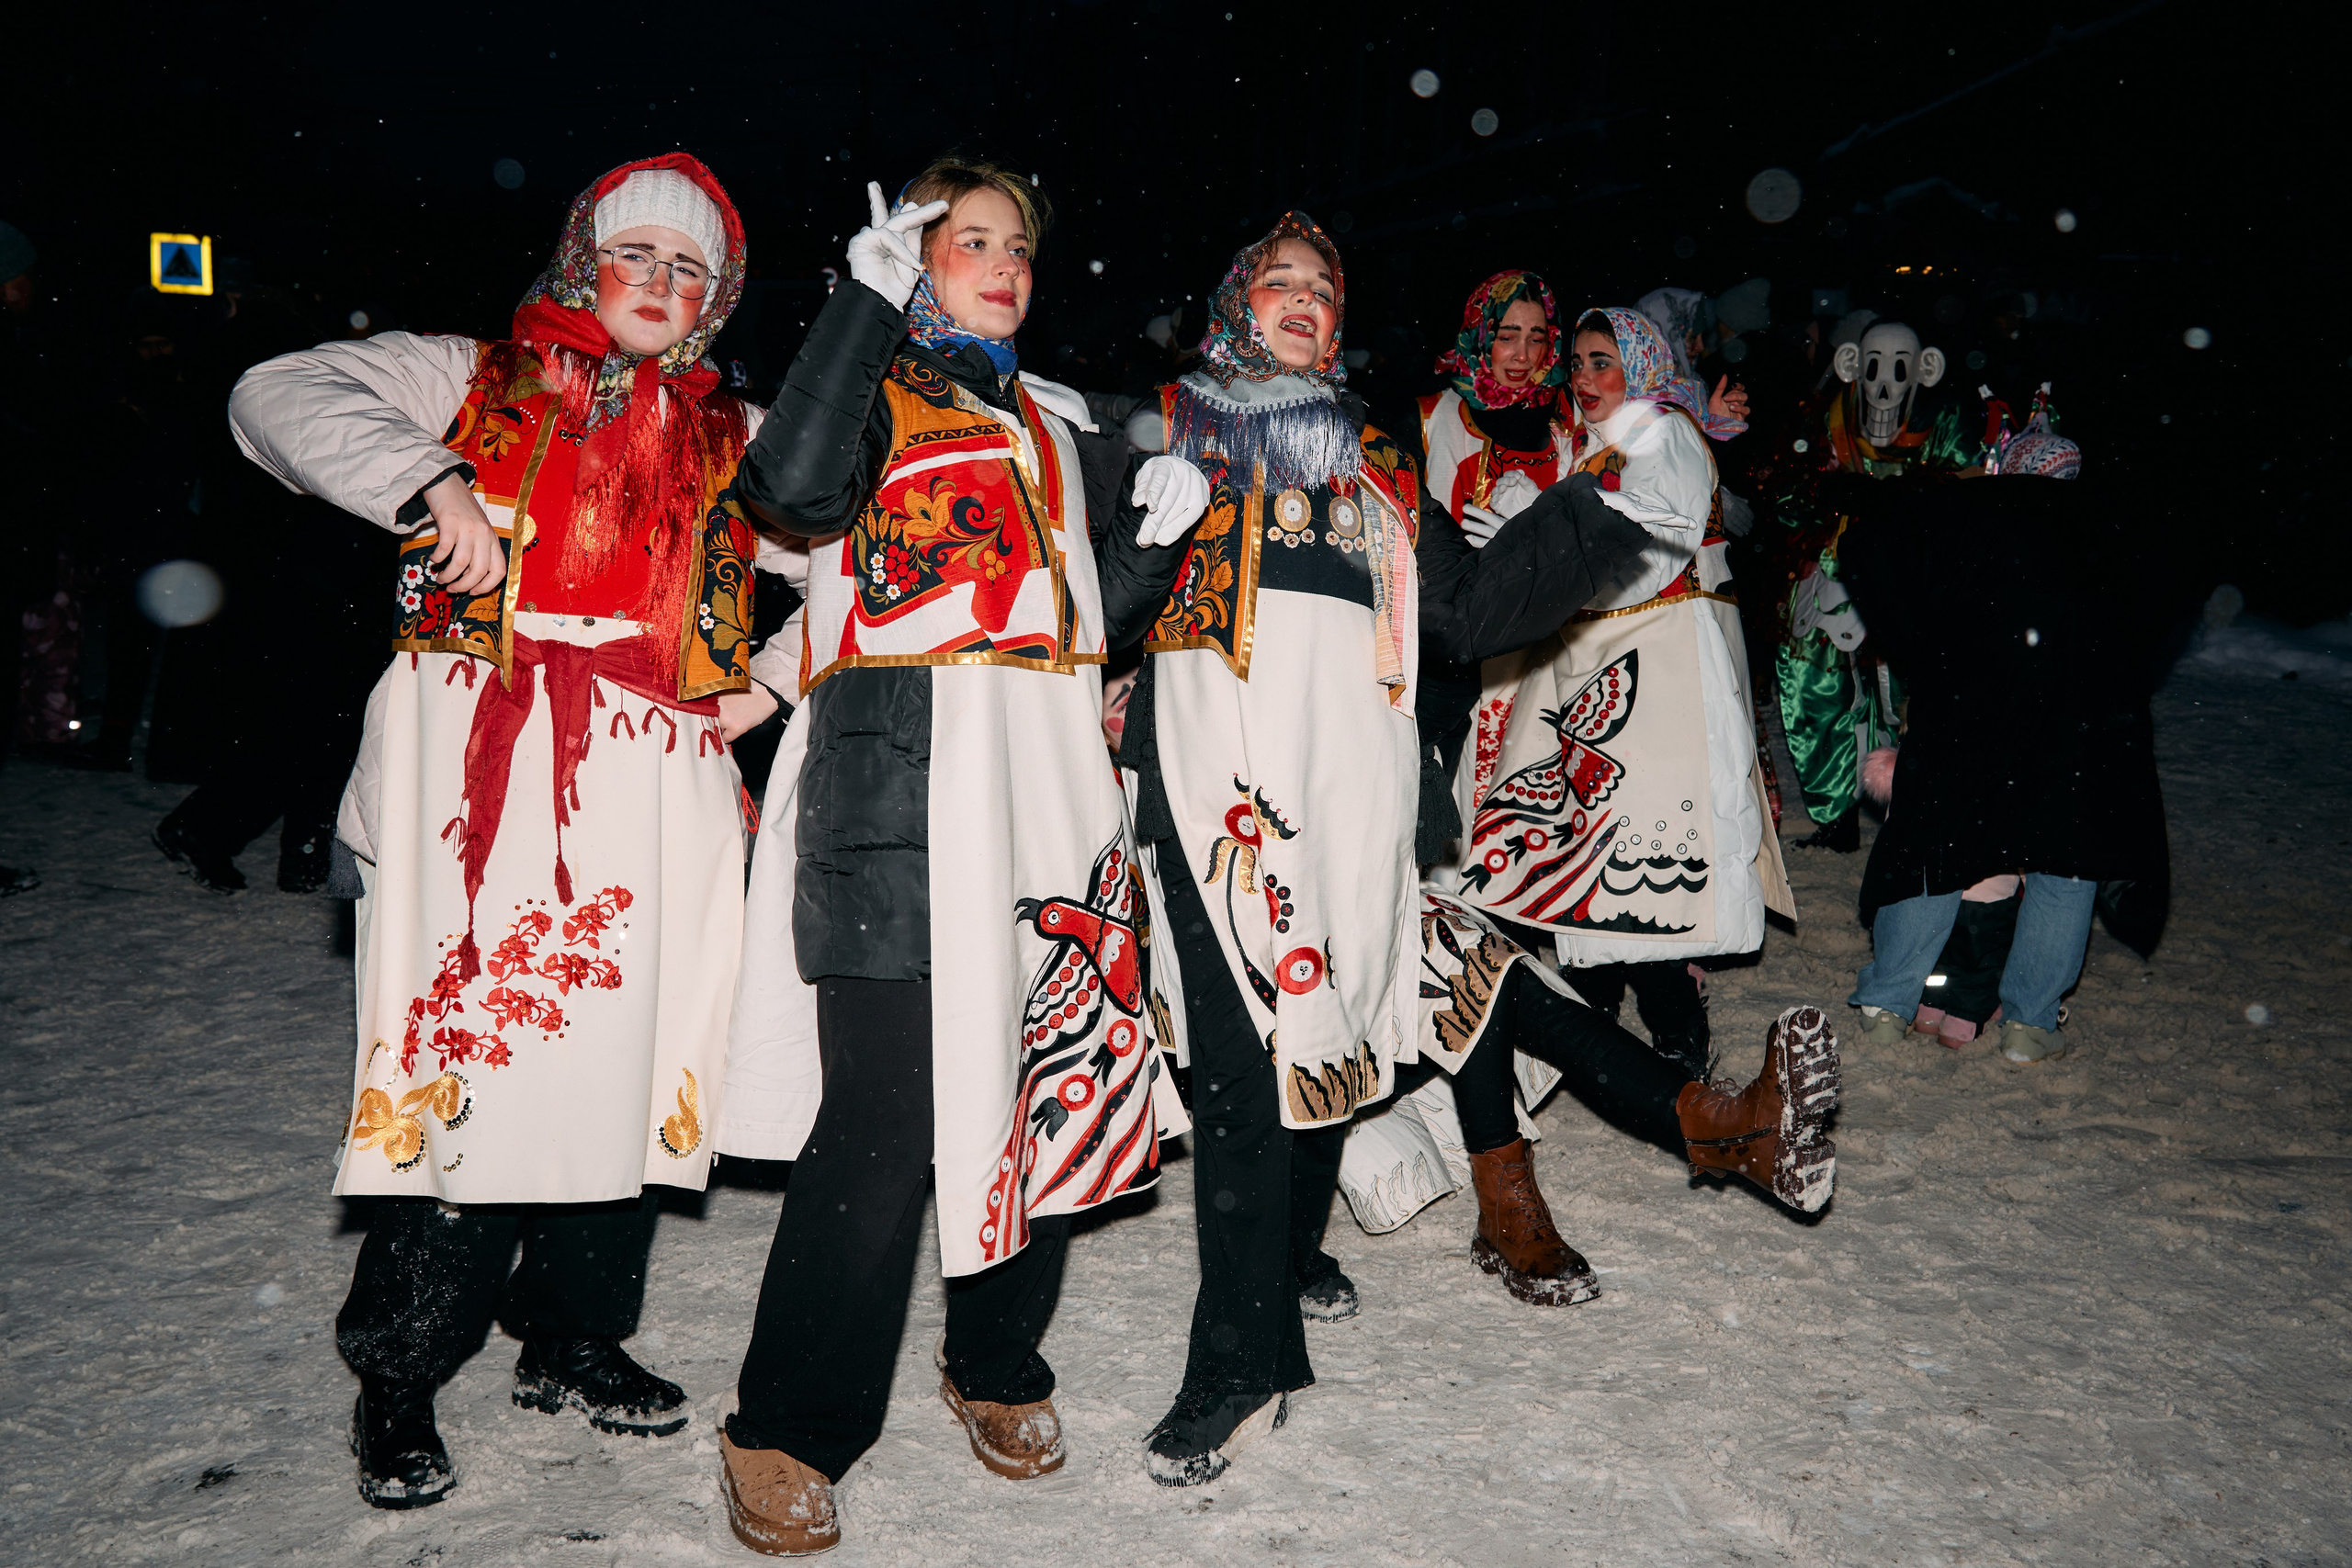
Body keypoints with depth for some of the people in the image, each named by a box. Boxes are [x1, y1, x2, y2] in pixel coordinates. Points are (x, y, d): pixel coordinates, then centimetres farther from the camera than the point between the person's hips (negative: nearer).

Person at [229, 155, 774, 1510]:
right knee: (465, 1055, -6)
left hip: (652, 789, 3)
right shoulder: (474, 380, 13)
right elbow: (279, 398, 4)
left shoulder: (736, 437, 21)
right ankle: (399, 1381, 11)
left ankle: (574, 1338, 23)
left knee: (623, 1058, 4)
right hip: (484, 778, -3)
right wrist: (427, 484, -13)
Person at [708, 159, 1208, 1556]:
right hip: (902, 771, -6)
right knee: (887, 1111, -10)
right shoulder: (874, 382, 8)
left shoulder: (1057, 424, 24)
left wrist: (1161, 533, 7)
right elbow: (796, 488, -17)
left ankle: (999, 1364, 27)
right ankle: (790, 1434, 6)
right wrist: (869, 298, -10)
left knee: (1051, 1082, 7)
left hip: (1051, 772, 6)